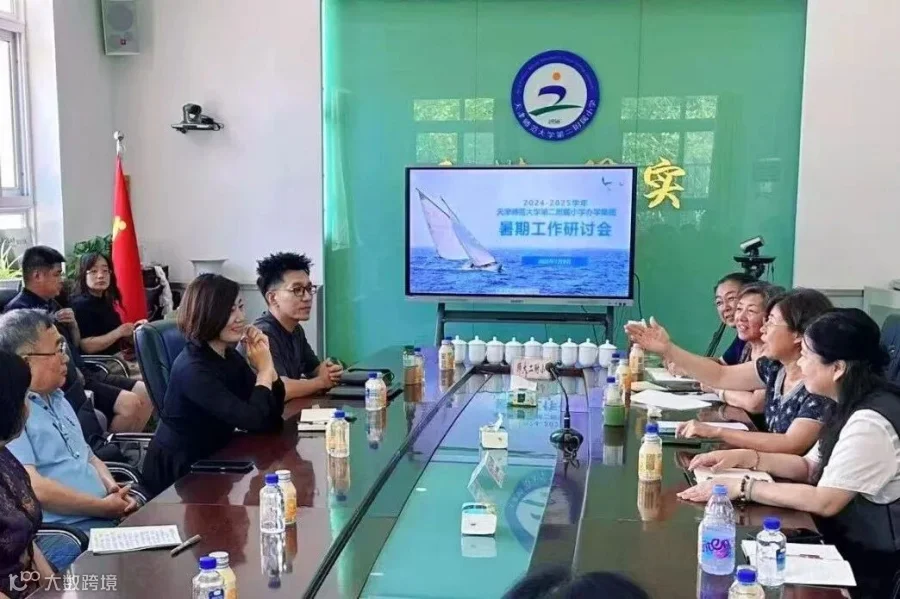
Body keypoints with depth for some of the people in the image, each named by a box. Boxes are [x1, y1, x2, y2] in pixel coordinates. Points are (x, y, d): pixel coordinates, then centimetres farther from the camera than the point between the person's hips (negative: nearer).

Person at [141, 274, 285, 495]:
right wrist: (264, 369, -16)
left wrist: (266, 363, -10)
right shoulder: (193, 369, -24)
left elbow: (273, 413, 1)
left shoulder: (230, 356, 1)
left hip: (210, 461, 7)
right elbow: (253, 420, -28)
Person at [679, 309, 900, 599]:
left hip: (871, 566, -8)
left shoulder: (870, 422, -25)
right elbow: (809, 467, 12)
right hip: (848, 544, 8)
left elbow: (824, 501, -26)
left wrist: (739, 488, -22)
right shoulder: (852, 406, 5)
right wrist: (746, 457, -2)